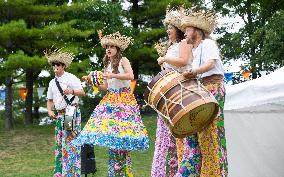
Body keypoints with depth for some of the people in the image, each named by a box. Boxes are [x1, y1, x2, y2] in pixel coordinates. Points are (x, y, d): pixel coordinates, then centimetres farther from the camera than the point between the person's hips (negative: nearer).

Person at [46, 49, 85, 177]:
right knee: (59, 143, 8)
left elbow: (82, 92, -13)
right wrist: (50, 111, 3)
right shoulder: (52, 82, 15)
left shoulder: (71, 78, -4)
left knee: (70, 142, -11)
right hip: (59, 115, 7)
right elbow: (50, 100, 22)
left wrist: (71, 91, -32)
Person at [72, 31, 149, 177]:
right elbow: (106, 87, 16)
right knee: (111, 132, -2)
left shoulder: (123, 60, 0)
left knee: (122, 131, -12)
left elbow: (130, 76, -18)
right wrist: (94, 83, 1)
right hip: (110, 101, 6)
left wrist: (113, 75, -24)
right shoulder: (107, 65, 18)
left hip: (124, 99, -6)